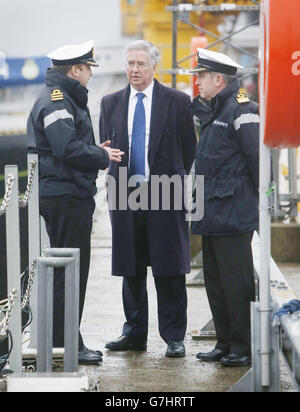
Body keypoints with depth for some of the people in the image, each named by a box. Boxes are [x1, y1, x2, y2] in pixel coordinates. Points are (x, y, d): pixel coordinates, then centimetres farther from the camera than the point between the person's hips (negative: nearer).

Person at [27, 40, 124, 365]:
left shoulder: (63, 98, 20)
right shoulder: (56, 101, -15)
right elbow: (68, 149, -24)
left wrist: (96, 150, 9)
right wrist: (102, 156, -11)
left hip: (68, 195, 11)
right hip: (65, 195, -11)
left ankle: (64, 340, 20)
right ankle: (65, 343, -3)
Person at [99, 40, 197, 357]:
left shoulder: (177, 102, 1)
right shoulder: (111, 104, 10)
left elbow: (189, 148, 6)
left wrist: (173, 181, 5)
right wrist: (118, 181, 10)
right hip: (125, 195, 3)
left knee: (169, 270, -1)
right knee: (131, 270, 9)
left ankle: (173, 336, 6)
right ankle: (134, 333, 18)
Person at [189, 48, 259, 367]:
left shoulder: (240, 109, -13)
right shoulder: (212, 111, 17)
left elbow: (258, 156, -16)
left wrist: (258, 198, -10)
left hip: (233, 214, -10)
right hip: (212, 213, 10)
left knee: (237, 282, -5)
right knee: (215, 281, 13)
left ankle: (244, 348, 2)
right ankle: (226, 344, 21)